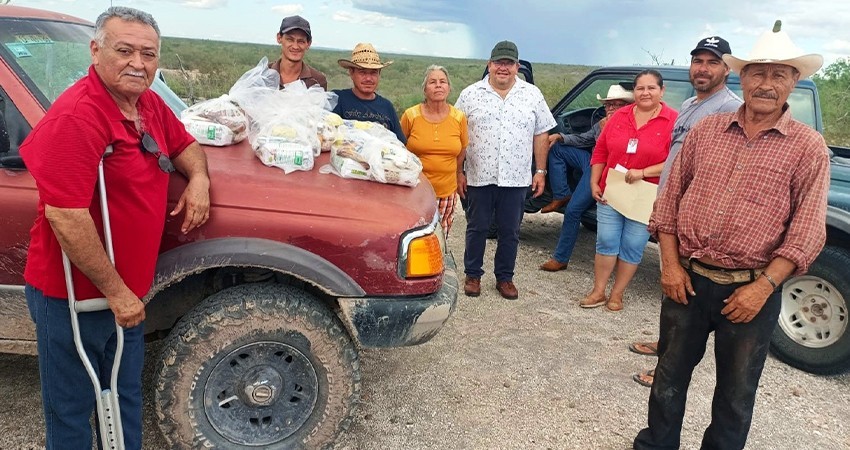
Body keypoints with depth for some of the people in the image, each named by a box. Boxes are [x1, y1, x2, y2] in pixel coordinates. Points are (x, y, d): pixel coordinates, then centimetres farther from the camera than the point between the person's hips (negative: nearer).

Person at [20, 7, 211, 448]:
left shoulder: (149, 104, 2)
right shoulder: (75, 116, -25)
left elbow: (183, 144, 20)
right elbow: (64, 216, -29)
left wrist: (198, 177, -3)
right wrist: (115, 291, -22)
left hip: (127, 294, 8)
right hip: (72, 297, -8)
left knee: (127, 399, 24)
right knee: (72, 411, 13)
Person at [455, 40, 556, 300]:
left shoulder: (532, 95, 6)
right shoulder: (470, 95, 3)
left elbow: (541, 135, 8)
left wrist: (540, 171, 3)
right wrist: (459, 172, 0)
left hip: (516, 179, 1)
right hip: (478, 178, -1)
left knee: (510, 232, 9)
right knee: (477, 229, 9)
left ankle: (505, 277, 24)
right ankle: (472, 275, 24)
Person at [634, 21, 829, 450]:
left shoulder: (808, 147, -3)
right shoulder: (705, 130, 4)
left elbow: (807, 231, -7)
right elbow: (670, 197, 5)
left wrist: (762, 288, -15)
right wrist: (670, 264, -3)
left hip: (752, 291, -2)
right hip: (687, 280, 2)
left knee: (736, 393, 14)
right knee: (669, 375, 17)